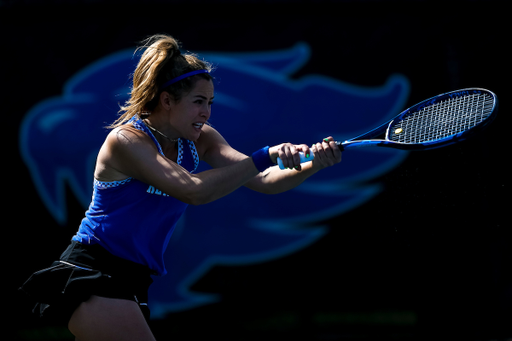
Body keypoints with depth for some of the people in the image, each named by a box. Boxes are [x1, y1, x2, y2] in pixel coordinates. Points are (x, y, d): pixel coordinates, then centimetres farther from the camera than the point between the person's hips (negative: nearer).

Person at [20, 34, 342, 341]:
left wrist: (312, 165, -24)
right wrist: (267, 156, -30)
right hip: (90, 273, -8)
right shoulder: (126, 140, -17)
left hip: (134, 280, 8)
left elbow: (262, 180, -6)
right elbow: (195, 190, -29)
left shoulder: (200, 140, 4)